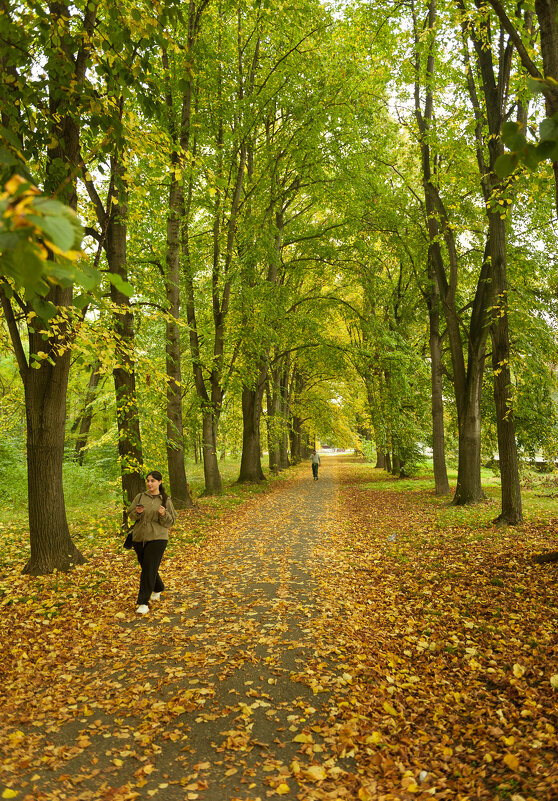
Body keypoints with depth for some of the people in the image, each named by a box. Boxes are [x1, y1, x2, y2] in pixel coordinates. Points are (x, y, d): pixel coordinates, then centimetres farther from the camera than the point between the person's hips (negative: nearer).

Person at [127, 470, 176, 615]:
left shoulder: (165, 500, 2)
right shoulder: (140, 497, 7)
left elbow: (170, 522, 1)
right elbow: (130, 515, 6)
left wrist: (163, 514, -19)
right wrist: (137, 512, -15)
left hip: (157, 538, -4)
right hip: (139, 538, 4)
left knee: (149, 569, -10)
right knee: (146, 567, 15)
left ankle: (143, 602, -5)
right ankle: (158, 589, 41)